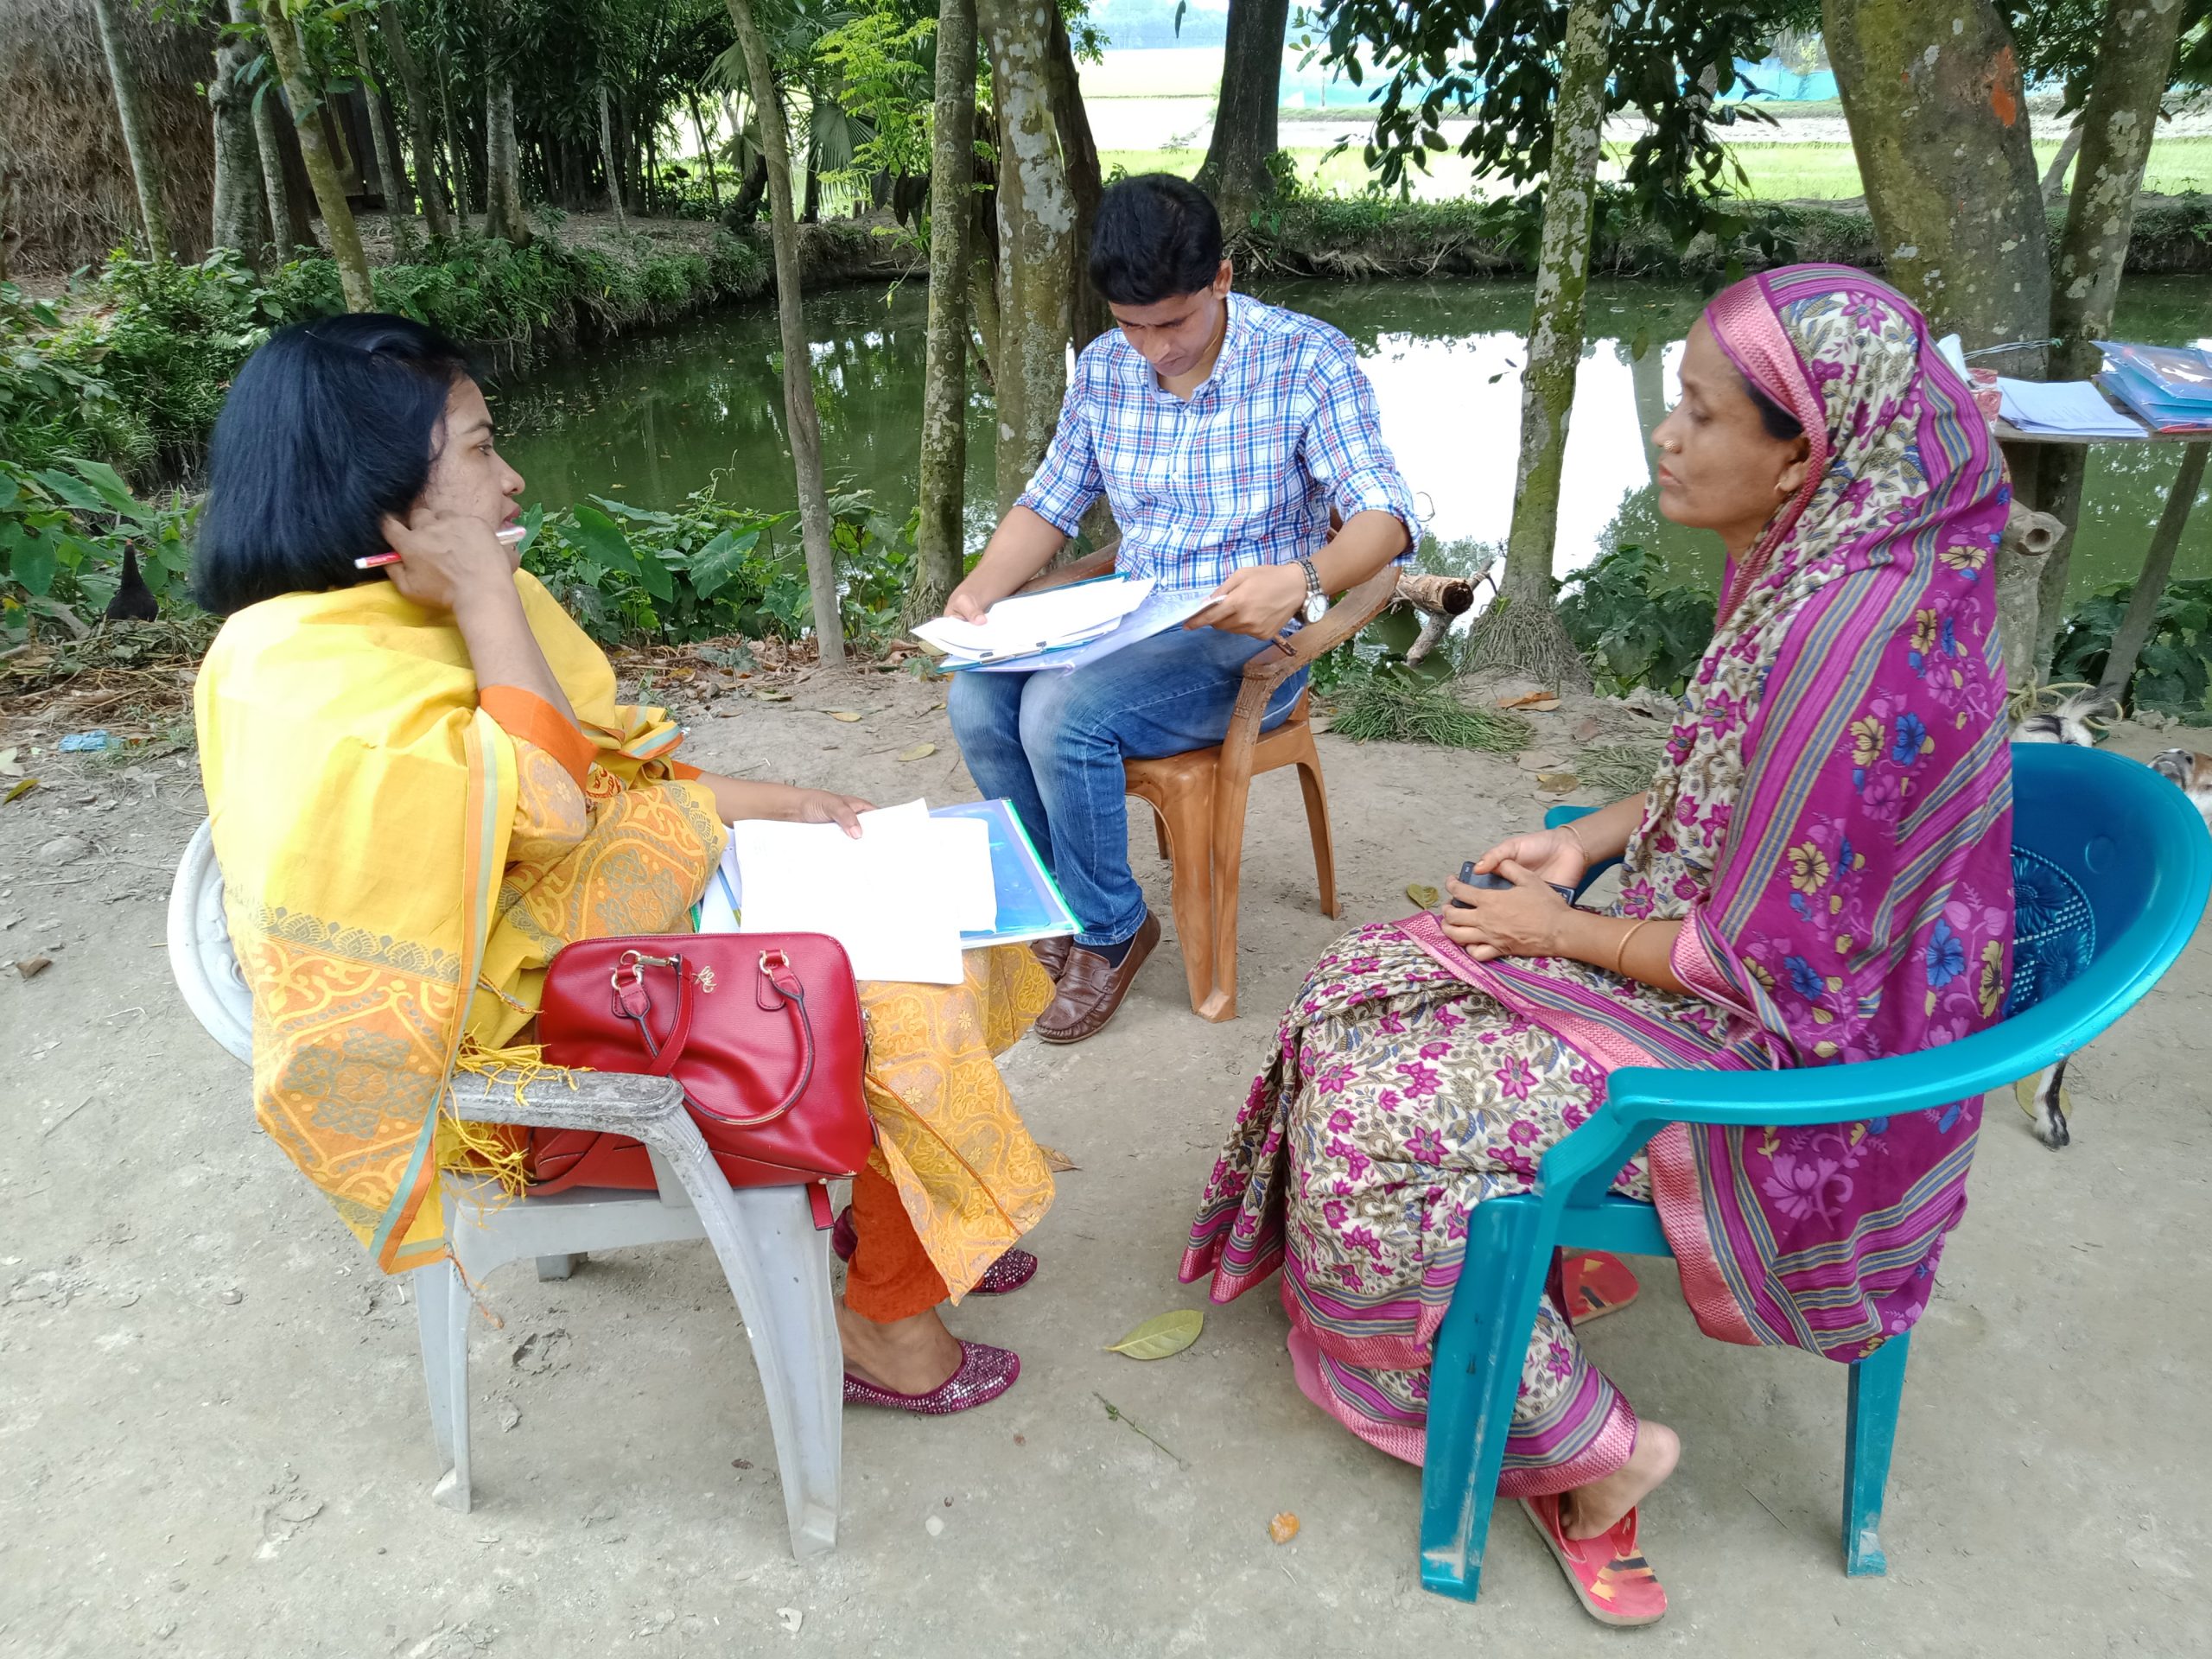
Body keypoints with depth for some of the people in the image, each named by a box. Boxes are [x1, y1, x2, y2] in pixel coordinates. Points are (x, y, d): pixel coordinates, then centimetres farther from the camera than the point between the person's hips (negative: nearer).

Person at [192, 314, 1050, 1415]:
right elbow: (543, 809, -28)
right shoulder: (310, 673, -22)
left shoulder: (414, 614, 8)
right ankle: (884, 1319, 6)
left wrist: (770, 804, 2)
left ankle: (879, 1206, 18)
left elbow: (609, 766, 11)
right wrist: (488, 596, -23)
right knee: (901, 997, -13)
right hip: (539, 996, -9)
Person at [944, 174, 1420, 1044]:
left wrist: (1303, 578, -38)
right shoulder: (1105, 367, 5)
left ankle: (1111, 928, -4)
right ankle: (1066, 903, 4)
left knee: (1061, 709, -29)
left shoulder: (1308, 357, -11)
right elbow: (1051, 501, 12)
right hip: (1128, 617, 6)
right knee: (976, 697, -18)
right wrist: (977, 594, -7)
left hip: (1249, 640, -5)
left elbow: (1384, 513, -16)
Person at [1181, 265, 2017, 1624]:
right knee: (1362, 987, 7)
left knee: (1377, 1120, -14)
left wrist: (1564, 933, -13)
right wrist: (1590, 841, 0)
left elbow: (1771, 959, -26)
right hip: (1746, 953, 10)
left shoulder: (1860, 633, -30)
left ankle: (1590, 1449, 4)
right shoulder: (1815, 568, -1)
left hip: (1791, 1054, -9)